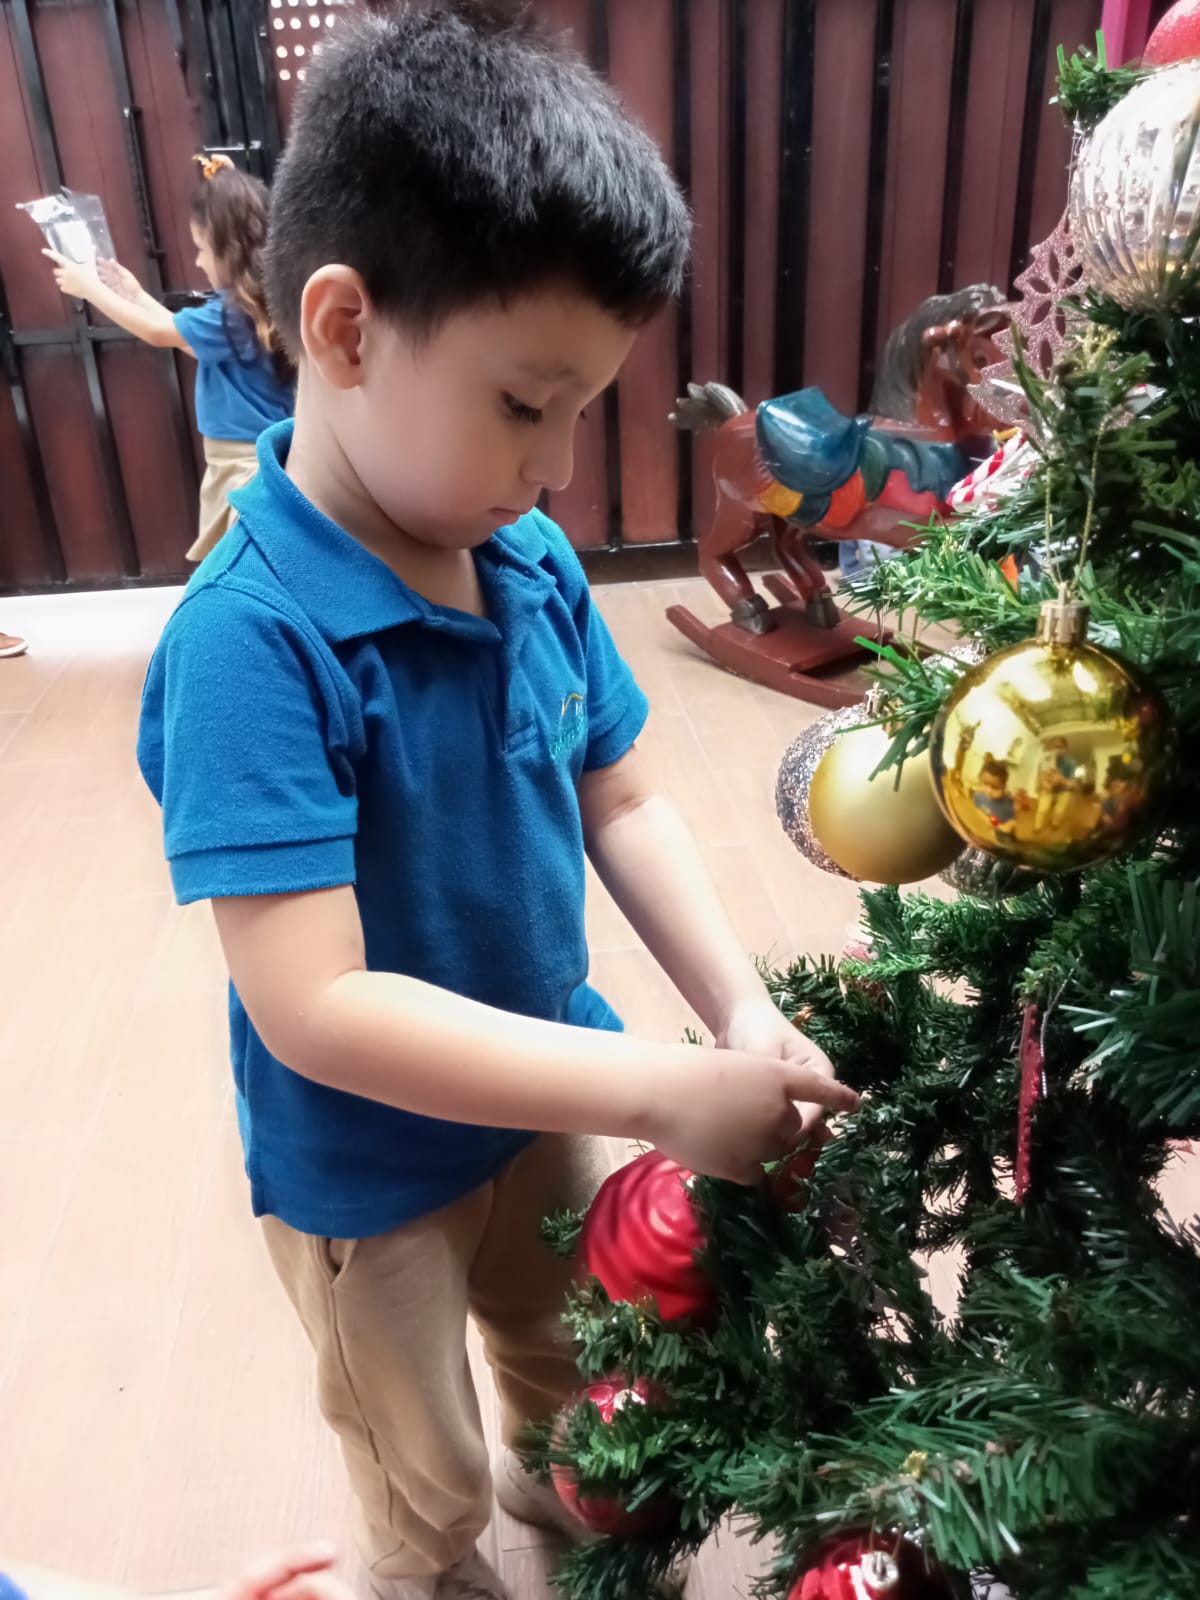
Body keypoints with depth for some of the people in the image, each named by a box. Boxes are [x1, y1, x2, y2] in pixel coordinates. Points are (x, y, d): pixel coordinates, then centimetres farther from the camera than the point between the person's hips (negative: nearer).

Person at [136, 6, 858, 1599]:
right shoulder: (252, 643, -32)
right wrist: (665, 1090, -34)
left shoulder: (536, 565, -13)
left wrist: (740, 1011, -17)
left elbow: (622, 802, -4)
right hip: (369, 1169, -5)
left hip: (552, 1094, 6)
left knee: (582, 1351, 34)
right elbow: (314, 1009, -35)